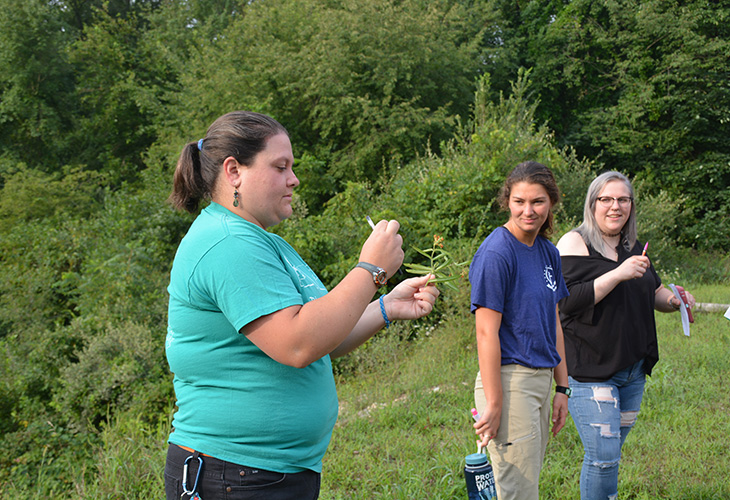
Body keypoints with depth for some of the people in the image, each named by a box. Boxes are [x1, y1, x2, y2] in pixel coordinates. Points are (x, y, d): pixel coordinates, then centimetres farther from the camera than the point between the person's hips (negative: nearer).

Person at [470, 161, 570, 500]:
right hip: (509, 381, -8)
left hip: (541, 379, 8)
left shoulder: (548, 252, 10)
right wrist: (494, 404, -19)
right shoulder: (496, 253, -15)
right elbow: (487, 332, -17)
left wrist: (562, 388, 13)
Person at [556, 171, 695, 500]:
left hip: (633, 370, 7)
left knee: (610, 451, 15)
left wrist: (672, 300, 3)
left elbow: (652, 290, 25)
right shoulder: (574, 243, -8)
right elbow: (567, 300, -19)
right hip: (589, 369, -7)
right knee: (604, 456, -10)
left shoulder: (633, 246, 13)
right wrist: (617, 275, -24)